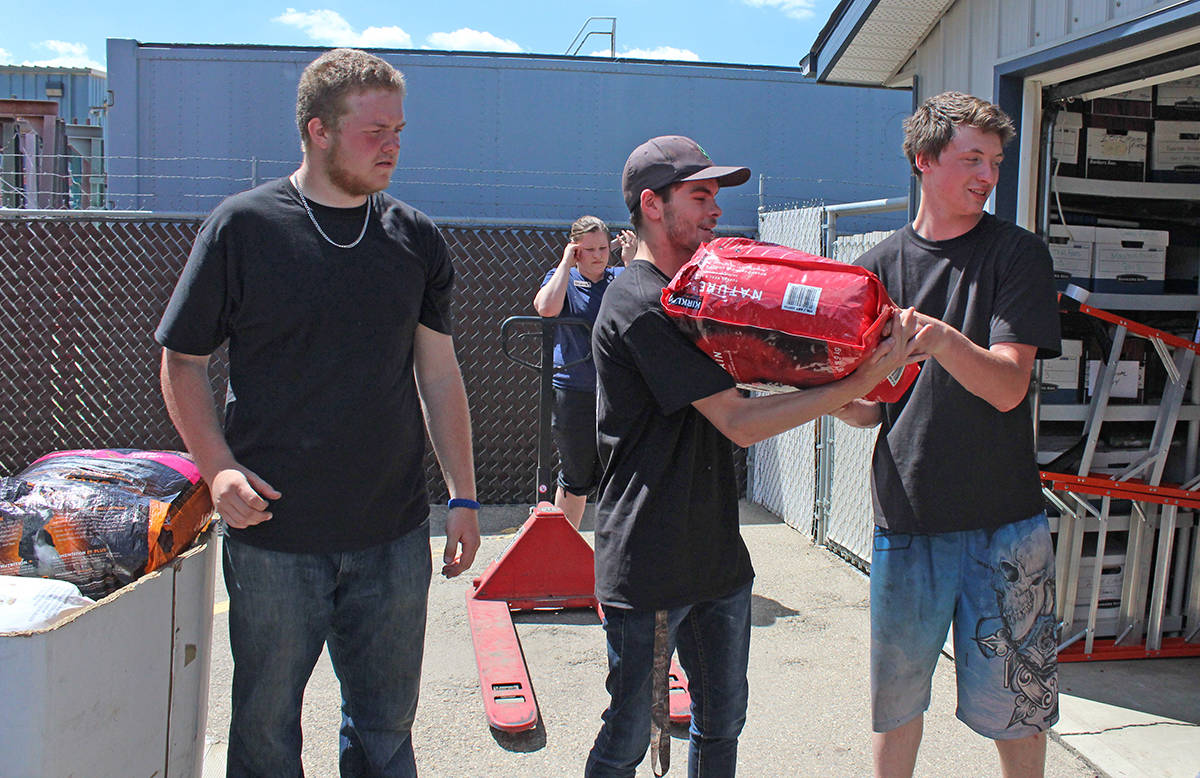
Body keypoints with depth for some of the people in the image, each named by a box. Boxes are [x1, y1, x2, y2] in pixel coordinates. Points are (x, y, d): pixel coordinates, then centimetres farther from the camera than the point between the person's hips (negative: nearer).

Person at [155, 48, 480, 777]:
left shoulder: (417, 238, 5)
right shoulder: (243, 226, -4)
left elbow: (439, 372, 10)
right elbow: (182, 361, 2)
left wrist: (463, 498, 8)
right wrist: (219, 467, -13)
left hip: (394, 532, 3)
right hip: (273, 530, -2)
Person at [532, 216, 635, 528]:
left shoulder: (621, 278, 8)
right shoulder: (561, 278, 5)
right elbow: (546, 308, -17)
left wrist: (630, 260, -10)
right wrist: (566, 263, -9)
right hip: (573, 394, -1)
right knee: (576, 477, 10)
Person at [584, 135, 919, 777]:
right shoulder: (640, 305, -17)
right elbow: (739, 423, -20)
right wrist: (857, 384, -20)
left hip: (717, 555, 9)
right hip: (646, 569, -9)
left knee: (723, 722, 18)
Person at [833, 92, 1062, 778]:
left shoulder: (1018, 254, -1)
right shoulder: (881, 266, 5)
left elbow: (1008, 387, -13)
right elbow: (867, 408, 6)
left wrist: (945, 340, -32)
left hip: (1003, 522, -2)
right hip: (906, 519, 2)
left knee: (1014, 705, 8)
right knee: (897, 702, 12)